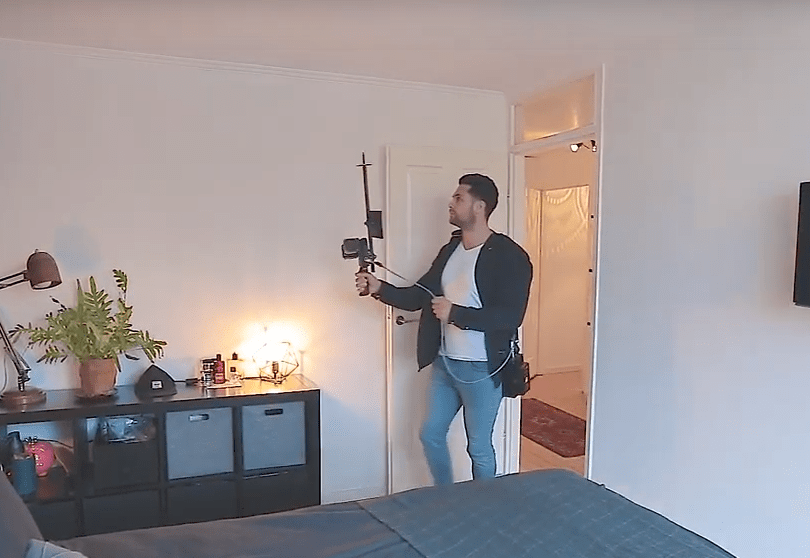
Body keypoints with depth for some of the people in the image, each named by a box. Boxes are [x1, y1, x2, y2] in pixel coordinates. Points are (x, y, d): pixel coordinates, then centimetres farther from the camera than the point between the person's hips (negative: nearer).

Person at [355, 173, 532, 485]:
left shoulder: (510, 256, -16)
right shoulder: (450, 249, 7)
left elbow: (510, 317, -23)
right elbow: (418, 296, 9)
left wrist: (455, 313, -25)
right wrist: (379, 288, -6)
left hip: (481, 369, -7)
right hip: (444, 363, 7)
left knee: (479, 448, 9)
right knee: (431, 435, 17)